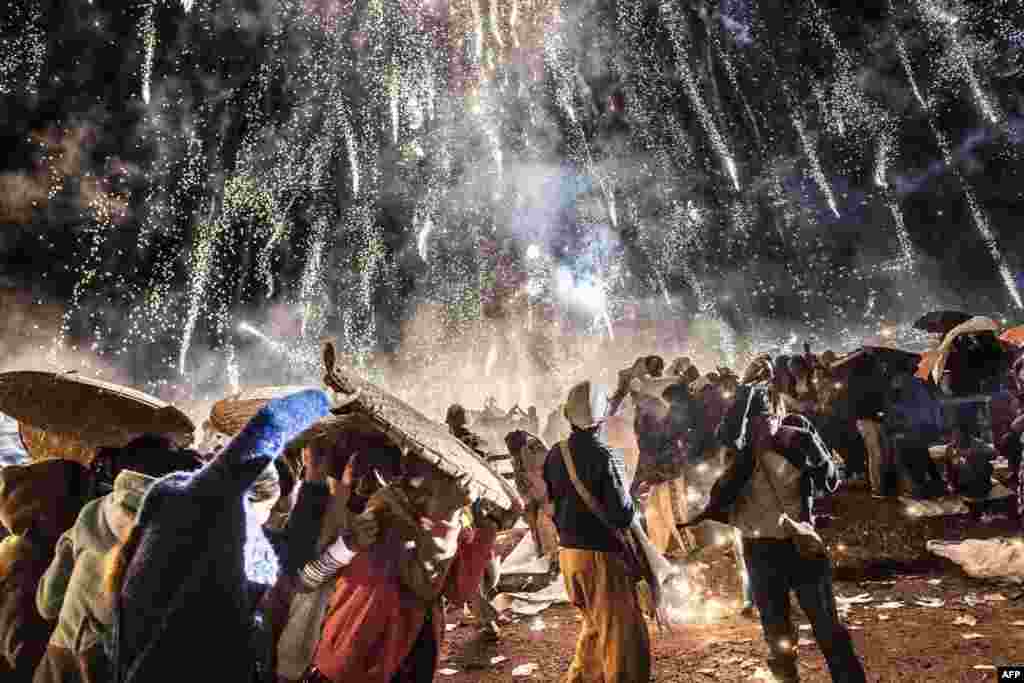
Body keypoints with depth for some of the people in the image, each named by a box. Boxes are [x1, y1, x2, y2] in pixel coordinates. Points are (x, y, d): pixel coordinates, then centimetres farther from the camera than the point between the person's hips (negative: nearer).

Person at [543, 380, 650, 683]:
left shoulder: (555, 455, -1)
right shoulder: (605, 456, -19)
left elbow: (548, 504, 7)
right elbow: (623, 515, -19)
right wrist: (631, 501, 2)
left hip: (568, 552, 7)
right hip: (601, 555, -7)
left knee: (594, 625, 26)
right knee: (623, 634, 7)